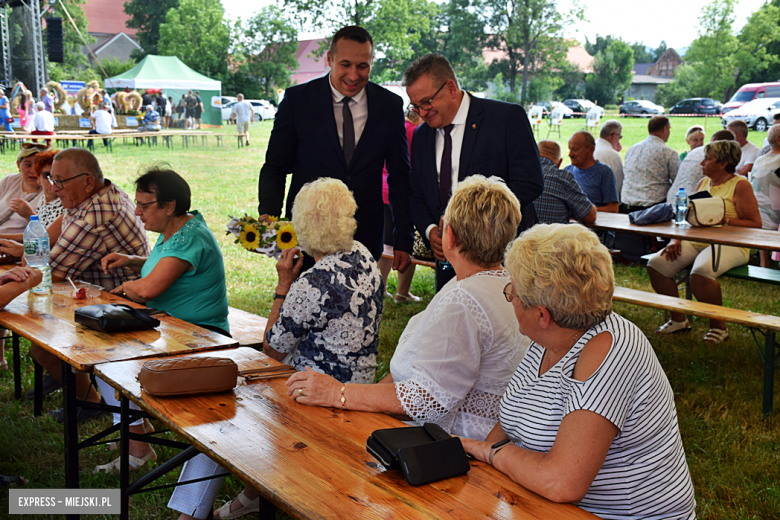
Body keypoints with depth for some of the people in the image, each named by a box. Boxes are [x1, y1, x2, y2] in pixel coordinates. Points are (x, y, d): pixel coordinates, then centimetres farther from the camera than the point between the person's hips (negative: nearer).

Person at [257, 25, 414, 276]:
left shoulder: (390, 106, 2)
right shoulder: (297, 100, -3)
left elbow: (400, 179, 6)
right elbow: (275, 168, 1)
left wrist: (403, 242, 3)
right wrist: (269, 217, -17)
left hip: (366, 239, 1)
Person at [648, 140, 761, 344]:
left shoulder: (740, 185, -3)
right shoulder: (703, 183, 19)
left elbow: (755, 223, -10)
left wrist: (724, 221, -21)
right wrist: (676, 240, 1)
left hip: (728, 244, -7)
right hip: (696, 241, 7)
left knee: (700, 272, -36)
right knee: (656, 263, -12)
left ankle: (719, 326, -13)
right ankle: (678, 319, 3)